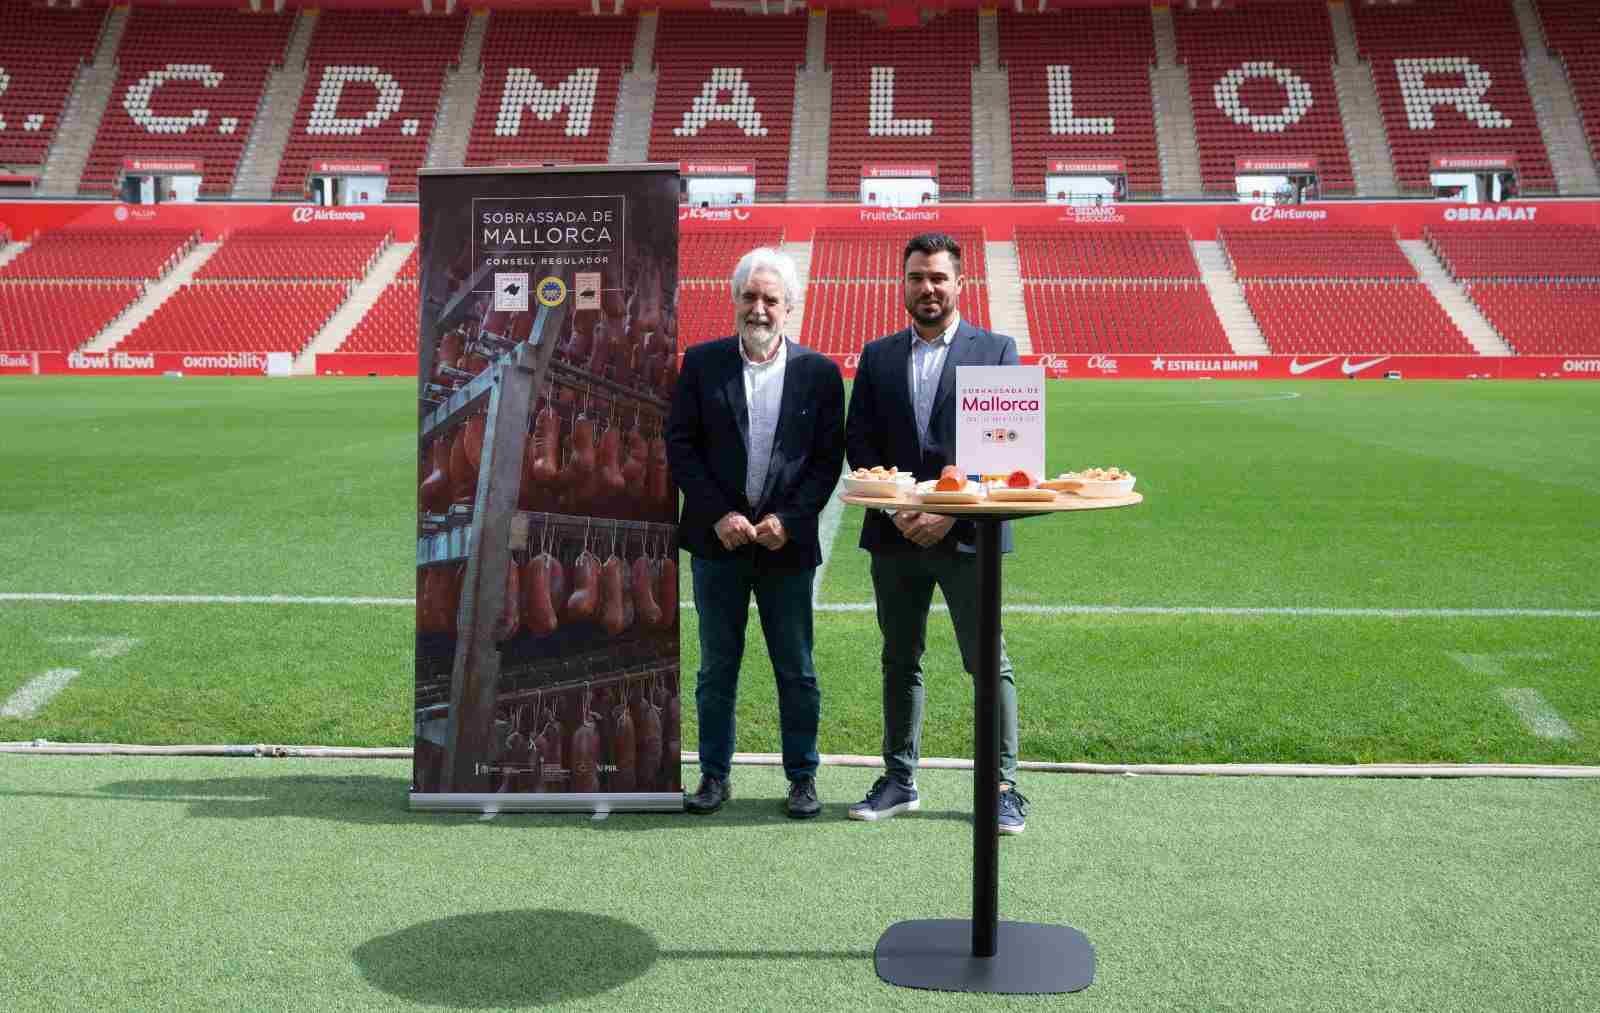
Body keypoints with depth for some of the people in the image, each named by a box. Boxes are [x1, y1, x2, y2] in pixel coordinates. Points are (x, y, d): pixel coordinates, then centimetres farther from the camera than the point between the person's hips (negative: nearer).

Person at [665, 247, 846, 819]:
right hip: (719, 538, 1)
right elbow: (679, 445, 0)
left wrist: (789, 520, -10)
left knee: (797, 671, 7)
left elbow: (828, 459, 1)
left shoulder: (819, 373, 1)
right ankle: (715, 776, 21)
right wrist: (719, 515, -9)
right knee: (716, 667, 9)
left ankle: (802, 778, 20)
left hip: (786, 540, 0)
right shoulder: (702, 363, 2)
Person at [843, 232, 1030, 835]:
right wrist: (895, 508, -8)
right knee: (899, 661, 12)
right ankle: (899, 779, 24)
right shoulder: (877, 356, 11)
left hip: (967, 535, -3)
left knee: (989, 664, 1)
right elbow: (858, 441, 7)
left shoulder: (996, 350, 2)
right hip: (894, 536, 3)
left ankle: (1003, 786, 11)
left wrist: (951, 513, -14)